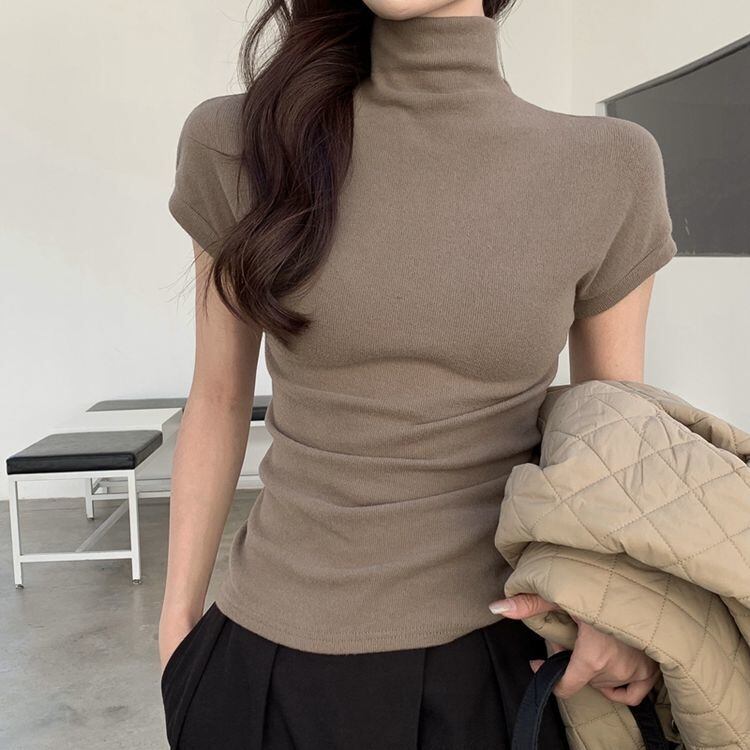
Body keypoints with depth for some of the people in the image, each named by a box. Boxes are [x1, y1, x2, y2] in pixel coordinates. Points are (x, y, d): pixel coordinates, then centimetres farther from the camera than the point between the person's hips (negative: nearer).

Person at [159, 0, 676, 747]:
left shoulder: (607, 171, -9)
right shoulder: (241, 145, -9)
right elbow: (219, 398, 1)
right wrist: (177, 624, 5)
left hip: (492, 654, 1)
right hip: (274, 656, 1)